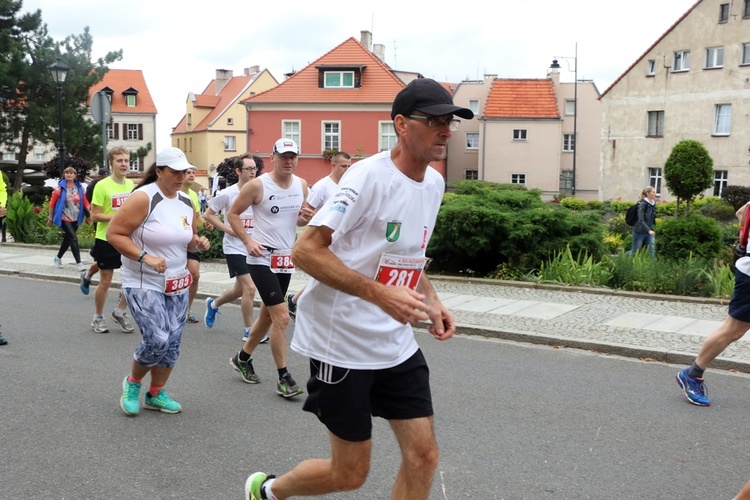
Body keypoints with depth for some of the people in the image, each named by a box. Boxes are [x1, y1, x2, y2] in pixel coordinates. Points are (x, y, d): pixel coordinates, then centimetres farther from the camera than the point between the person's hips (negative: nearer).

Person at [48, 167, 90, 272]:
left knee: (67, 239, 15)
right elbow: (52, 203, -2)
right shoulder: (60, 187, -6)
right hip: (64, 218, -5)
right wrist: (50, 218, -1)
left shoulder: (80, 187, 4)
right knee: (73, 238, -14)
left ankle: (58, 257, 36)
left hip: (76, 219, 5)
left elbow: (85, 202, 6)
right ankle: (79, 263, -13)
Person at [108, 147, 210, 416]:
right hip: (143, 284, -7)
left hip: (177, 284, 7)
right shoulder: (144, 198, -15)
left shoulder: (187, 203, 7)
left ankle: (156, 394, 27)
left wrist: (198, 243, -3)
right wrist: (146, 257, -24)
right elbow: (114, 233, -16)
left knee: (172, 343, 8)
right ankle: (132, 383, 15)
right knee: (157, 340, -14)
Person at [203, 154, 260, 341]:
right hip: (235, 248, -5)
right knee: (250, 288, -13)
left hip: (253, 248, 6)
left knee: (240, 290, 17)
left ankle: (213, 304, 47)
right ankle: (249, 331, 2)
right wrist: (229, 230, -13)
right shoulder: (228, 194, -11)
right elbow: (208, 214, -4)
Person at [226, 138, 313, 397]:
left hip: (286, 260, 7)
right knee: (282, 317, -13)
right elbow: (232, 213, -3)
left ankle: (243, 358, 38)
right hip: (262, 258, -7)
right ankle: (284, 379, -2)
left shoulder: (302, 185, 5)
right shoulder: (257, 185, -11)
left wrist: (306, 217, -6)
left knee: (267, 316, 17)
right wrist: (247, 241, -15)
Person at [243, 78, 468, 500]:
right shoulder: (371, 176, -19)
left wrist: (432, 302, 6)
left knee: (423, 455, 3)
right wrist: (381, 294, -31)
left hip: (397, 344, 8)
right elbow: (305, 251, -23)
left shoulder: (434, 182, 7)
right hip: (343, 343, -7)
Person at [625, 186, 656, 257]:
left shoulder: (653, 204, 4)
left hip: (649, 233, 6)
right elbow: (641, 220, -25)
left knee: (651, 252, -2)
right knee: (635, 252, 5)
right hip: (639, 232, -6)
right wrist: (649, 230, -36)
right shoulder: (643, 204, -16)